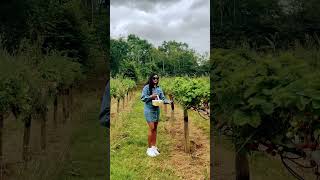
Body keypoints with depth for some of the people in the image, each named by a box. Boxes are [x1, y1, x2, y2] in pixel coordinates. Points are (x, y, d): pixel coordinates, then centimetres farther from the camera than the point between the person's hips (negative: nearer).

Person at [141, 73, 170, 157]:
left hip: (157, 109, 5)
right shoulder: (147, 87, -8)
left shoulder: (159, 88, 6)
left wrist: (168, 101, -12)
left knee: (155, 128, 10)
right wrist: (151, 96, -21)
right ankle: (149, 148, 5)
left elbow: (162, 98, 5)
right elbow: (143, 98, -8)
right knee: (151, 128, -8)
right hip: (149, 110, -5)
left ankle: (154, 146, 22)